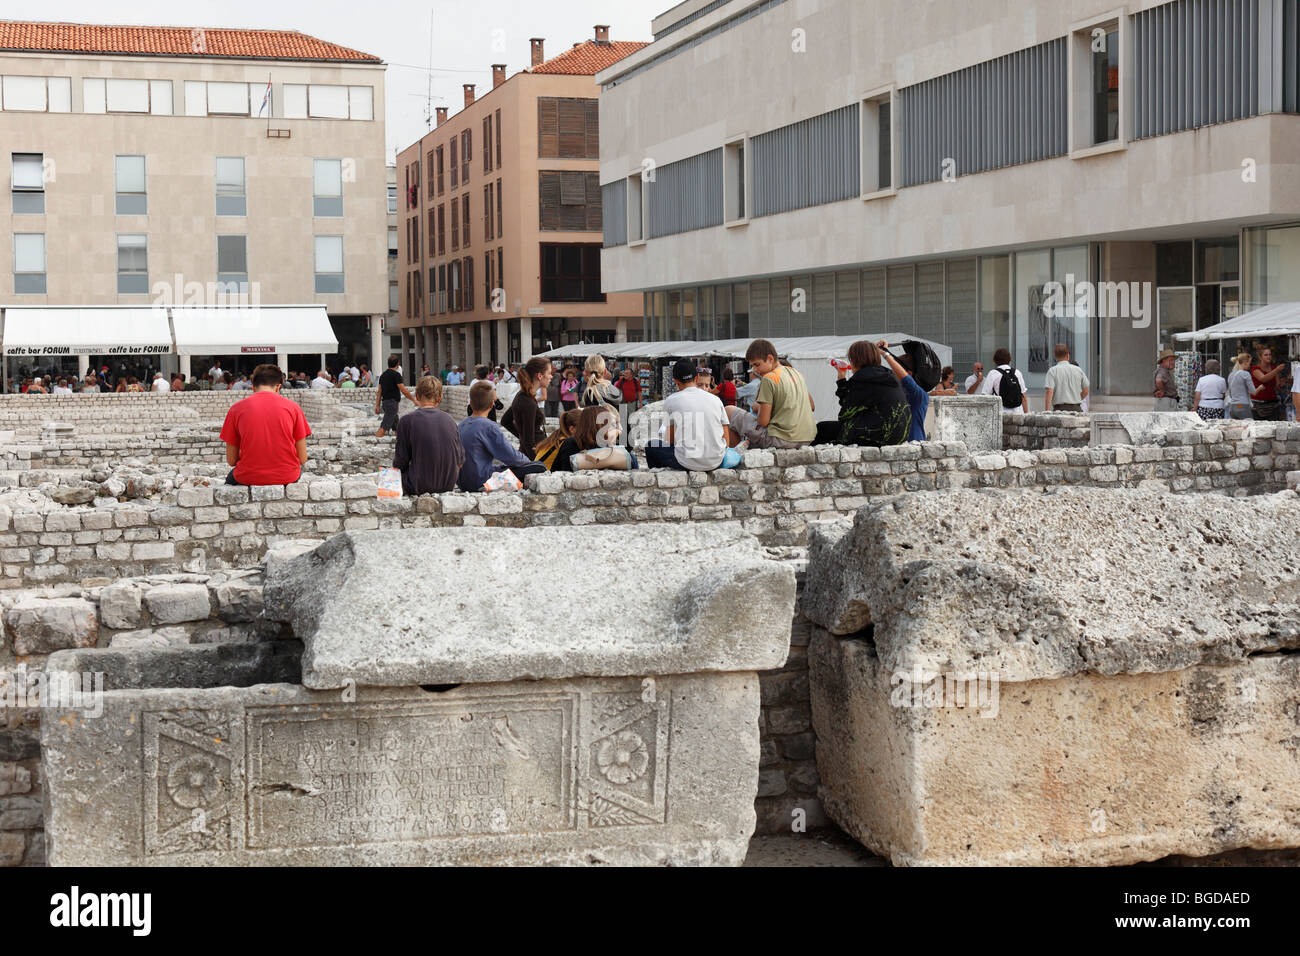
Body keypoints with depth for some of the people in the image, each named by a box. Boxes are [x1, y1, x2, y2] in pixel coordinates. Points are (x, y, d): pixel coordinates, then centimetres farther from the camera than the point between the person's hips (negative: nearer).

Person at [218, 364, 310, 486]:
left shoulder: (236, 409, 1)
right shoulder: (293, 407, 0)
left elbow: (231, 461, 2)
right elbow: (302, 459, 0)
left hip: (248, 478, 0)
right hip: (287, 477, 0)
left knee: (230, 478, 35)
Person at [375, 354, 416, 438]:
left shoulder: (383, 375, 13)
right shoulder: (396, 374, -11)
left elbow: (379, 392, 13)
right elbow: (403, 390, -14)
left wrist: (377, 406, 13)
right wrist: (414, 399, -4)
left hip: (385, 402, 9)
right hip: (392, 402, -9)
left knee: (396, 426, 17)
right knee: (384, 427, -15)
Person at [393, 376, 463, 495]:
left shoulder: (407, 421, -11)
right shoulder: (449, 420, 1)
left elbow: (401, 462, -9)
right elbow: (461, 460, 5)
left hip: (419, 487, -4)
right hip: (448, 485, 4)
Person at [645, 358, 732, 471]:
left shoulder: (671, 401, -1)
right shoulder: (715, 399, 9)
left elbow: (670, 439, 5)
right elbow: (727, 441, 8)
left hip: (688, 463, -5)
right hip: (716, 462, 5)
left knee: (650, 446, 19)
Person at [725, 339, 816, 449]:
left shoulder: (769, 379, -12)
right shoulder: (796, 373, 11)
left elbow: (763, 421, -15)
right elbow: (812, 407, 20)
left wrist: (757, 407, 7)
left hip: (781, 440, -8)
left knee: (729, 411, 4)